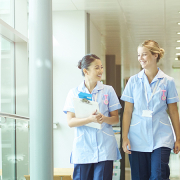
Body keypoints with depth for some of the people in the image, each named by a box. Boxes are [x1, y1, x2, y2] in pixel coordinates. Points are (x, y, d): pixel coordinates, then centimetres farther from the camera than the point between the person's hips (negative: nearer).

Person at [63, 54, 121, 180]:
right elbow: (70, 122, -2)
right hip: (82, 148, 0)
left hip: (105, 147, 0)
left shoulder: (108, 90, 7)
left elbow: (116, 119, 8)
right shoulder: (74, 93, 6)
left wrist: (104, 118, -14)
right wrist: (90, 119, -18)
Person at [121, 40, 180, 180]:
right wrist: (125, 137, -1)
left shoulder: (167, 81, 3)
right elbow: (127, 111, 6)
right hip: (137, 139, 1)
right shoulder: (133, 81, 5)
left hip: (161, 138, -1)